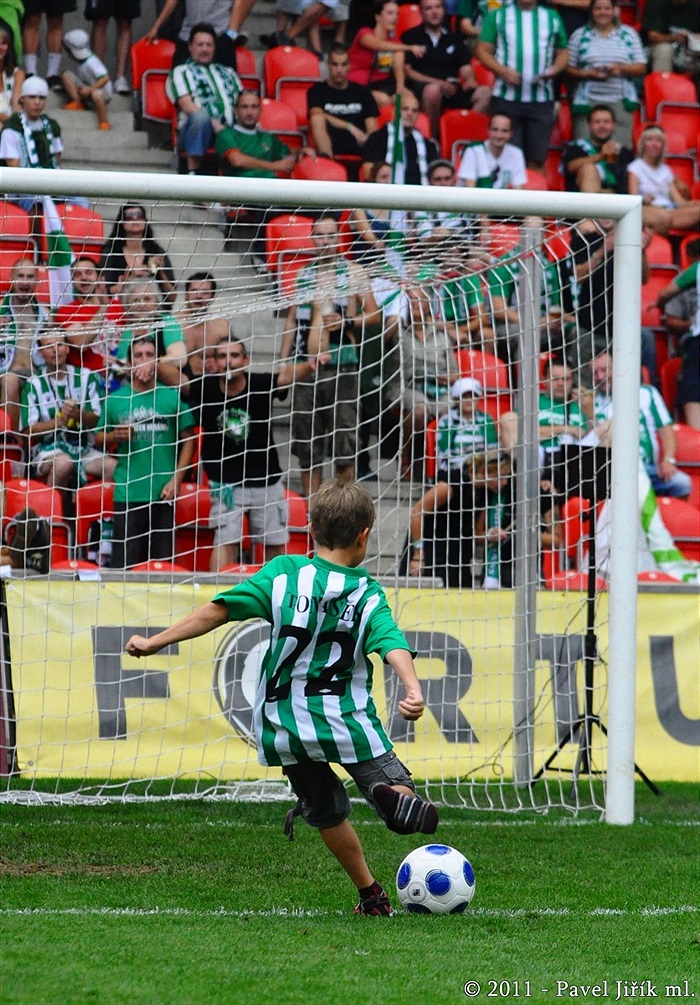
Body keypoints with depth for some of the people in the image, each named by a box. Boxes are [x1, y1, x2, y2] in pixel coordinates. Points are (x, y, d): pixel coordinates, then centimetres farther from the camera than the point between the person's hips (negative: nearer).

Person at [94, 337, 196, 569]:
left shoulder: (172, 397, 4)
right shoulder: (115, 400, 6)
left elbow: (188, 440, 6)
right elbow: (98, 439, 13)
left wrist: (176, 480, -2)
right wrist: (115, 435, -9)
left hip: (163, 493, 0)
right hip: (127, 494, 0)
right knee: (123, 562, -3)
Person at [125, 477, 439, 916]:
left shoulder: (283, 572, -1)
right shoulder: (367, 595, -1)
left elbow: (216, 611, -6)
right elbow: (393, 645, -19)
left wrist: (155, 642, -1)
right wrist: (414, 691, -34)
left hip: (281, 726, 2)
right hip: (346, 719, -2)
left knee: (327, 811, 20)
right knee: (394, 781, 7)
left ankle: (372, 896, 21)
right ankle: (395, 797, -31)